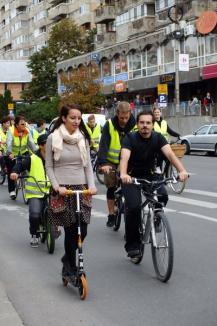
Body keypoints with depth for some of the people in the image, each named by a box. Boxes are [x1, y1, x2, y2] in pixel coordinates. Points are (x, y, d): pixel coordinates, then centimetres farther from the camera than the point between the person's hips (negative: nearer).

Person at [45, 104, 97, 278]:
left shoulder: (83, 138, 7)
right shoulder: (53, 138, -3)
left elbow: (88, 164, 8)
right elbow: (49, 166, 0)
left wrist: (91, 185, -6)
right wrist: (57, 186, -12)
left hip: (82, 188, 3)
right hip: (63, 189, -3)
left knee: (82, 230, -2)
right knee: (71, 230, -4)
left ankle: (68, 258, 25)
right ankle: (72, 267, 13)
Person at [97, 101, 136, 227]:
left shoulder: (134, 125, -10)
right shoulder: (109, 125, -13)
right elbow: (103, 144, -20)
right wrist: (103, 163, -32)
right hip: (111, 162, 0)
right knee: (111, 187, 0)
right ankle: (111, 215, 11)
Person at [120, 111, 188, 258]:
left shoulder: (158, 138, -10)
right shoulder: (130, 138, -17)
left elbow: (170, 154, -25)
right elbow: (124, 157, -33)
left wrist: (182, 170, -43)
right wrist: (123, 174, -55)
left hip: (150, 174, 3)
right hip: (131, 176, -3)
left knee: (163, 197, -24)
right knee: (134, 207, -21)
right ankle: (132, 244, -5)